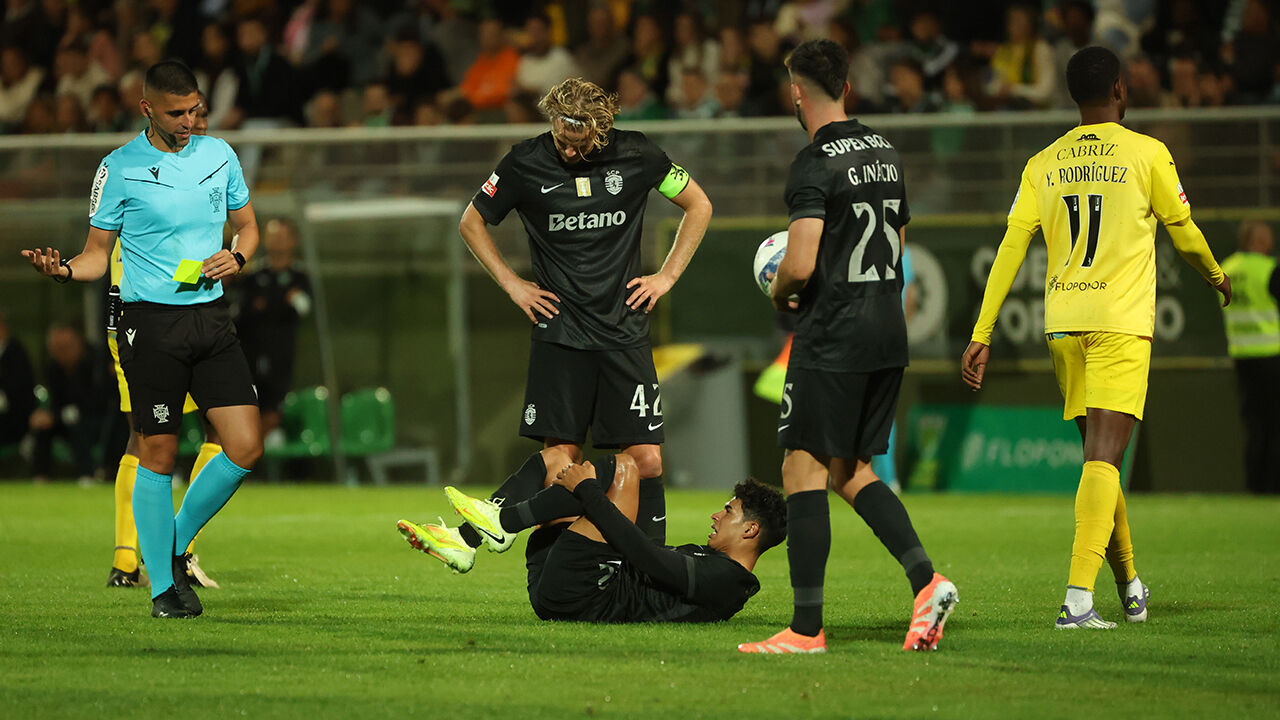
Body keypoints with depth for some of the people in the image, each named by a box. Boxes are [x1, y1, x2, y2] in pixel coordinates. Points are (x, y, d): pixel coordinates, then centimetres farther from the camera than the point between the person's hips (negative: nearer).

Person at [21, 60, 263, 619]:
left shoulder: (219, 155, 9)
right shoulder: (119, 169, -3)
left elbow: (246, 224, 21)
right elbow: (98, 254, 2)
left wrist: (237, 257, -1)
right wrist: (64, 270, -19)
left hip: (210, 317, 4)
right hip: (150, 321, -4)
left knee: (246, 448, -5)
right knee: (158, 454, -3)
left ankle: (177, 545, 16)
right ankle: (163, 584, 9)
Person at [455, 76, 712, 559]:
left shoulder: (635, 156, -2)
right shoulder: (526, 165, -3)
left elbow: (698, 206, 14)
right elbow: (472, 222, 13)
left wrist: (667, 276, 7)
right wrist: (511, 284, 5)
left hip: (624, 333, 1)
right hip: (559, 333, -1)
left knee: (646, 460, -5)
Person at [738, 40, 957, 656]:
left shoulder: (815, 163, -14)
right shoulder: (885, 153, 12)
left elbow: (801, 264, -21)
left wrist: (779, 292, 1)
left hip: (832, 338, -8)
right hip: (889, 332, 8)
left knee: (803, 468, -2)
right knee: (850, 470, 16)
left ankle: (806, 627, -4)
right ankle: (926, 578, -1)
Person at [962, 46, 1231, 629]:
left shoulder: (1042, 165, 8)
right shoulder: (1147, 154, -2)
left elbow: (1010, 248, 3)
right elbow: (1184, 233, 7)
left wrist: (981, 335, 4)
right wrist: (1217, 277, 28)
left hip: (1063, 324, 4)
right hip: (1121, 321, -4)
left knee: (1098, 455, 17)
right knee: (1103, 458, -11)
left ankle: (1130, 587, 29)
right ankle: (1078, 597, -24)